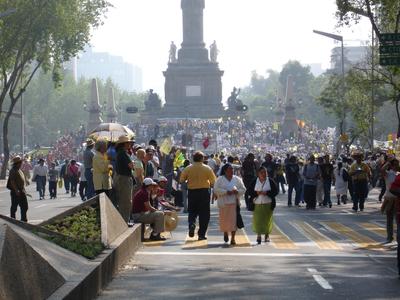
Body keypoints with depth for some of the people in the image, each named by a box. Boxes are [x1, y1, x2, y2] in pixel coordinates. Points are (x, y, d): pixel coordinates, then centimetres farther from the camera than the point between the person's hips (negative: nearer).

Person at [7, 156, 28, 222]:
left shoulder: (19, 170, 15)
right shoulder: (13, 171, -15)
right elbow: (12, 181, -21)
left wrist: (23, 190, 20)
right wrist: (16, 190, -26)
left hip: (22, 191, 9)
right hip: (15, 192, -9)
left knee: (24, 206, 12)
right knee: (14, 206, -1)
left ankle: (24, 219, 20)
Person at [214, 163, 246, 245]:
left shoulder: (237, 179, 8)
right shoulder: (220, 179, 1)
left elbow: (243, 189, 10)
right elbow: (216, 189, -7)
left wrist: (237, 191, -10)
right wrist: (226, 192, -18)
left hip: (234, 202, 1)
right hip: (224, 202, -1)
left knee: (234, 220, -6)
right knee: (224, 219, 5)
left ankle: (233, 238, -4)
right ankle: (225, 233, 34)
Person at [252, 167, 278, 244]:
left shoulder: (270, 181, 1)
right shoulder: (254, 181, 3)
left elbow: (275, 191, -2)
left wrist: (267, 193, -15)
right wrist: (256, 192, -15)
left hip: (268, 204, -1)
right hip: (257, 204, 1)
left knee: (267, 220, 1)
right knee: (257, 220, -4)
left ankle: (267, 235, 18)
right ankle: (259, 235, 12)